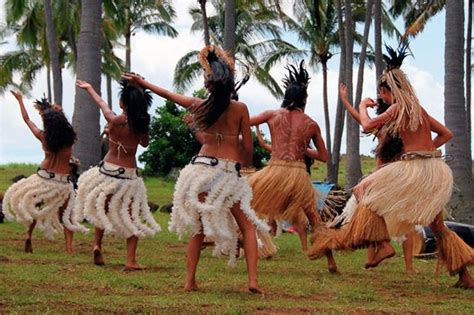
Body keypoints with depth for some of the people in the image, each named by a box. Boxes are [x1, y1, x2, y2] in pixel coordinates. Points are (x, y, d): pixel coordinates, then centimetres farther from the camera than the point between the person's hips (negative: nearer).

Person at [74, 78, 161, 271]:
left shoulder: (113, 121, -11)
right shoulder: (141, 125, -10)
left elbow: (102, 104, 8)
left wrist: (89, 88, 26)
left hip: (108, 170, 1)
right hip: (129, 174, -1)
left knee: (102, 210, 25)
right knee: (132, 218, 7)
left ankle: (97, 245, 15)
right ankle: (131, 261, -1)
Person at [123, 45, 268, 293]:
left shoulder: (199, 105, 1)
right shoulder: (240, 109, -5)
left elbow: (167, 94, 16)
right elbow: (248, 147, -2)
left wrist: (141, 82, 31)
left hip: (202, 168, 2)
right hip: (230, 172, -2)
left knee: (198, 228, 14)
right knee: (247, 227, 8)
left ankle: (190, 281, 11)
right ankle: (253, 280, -5)